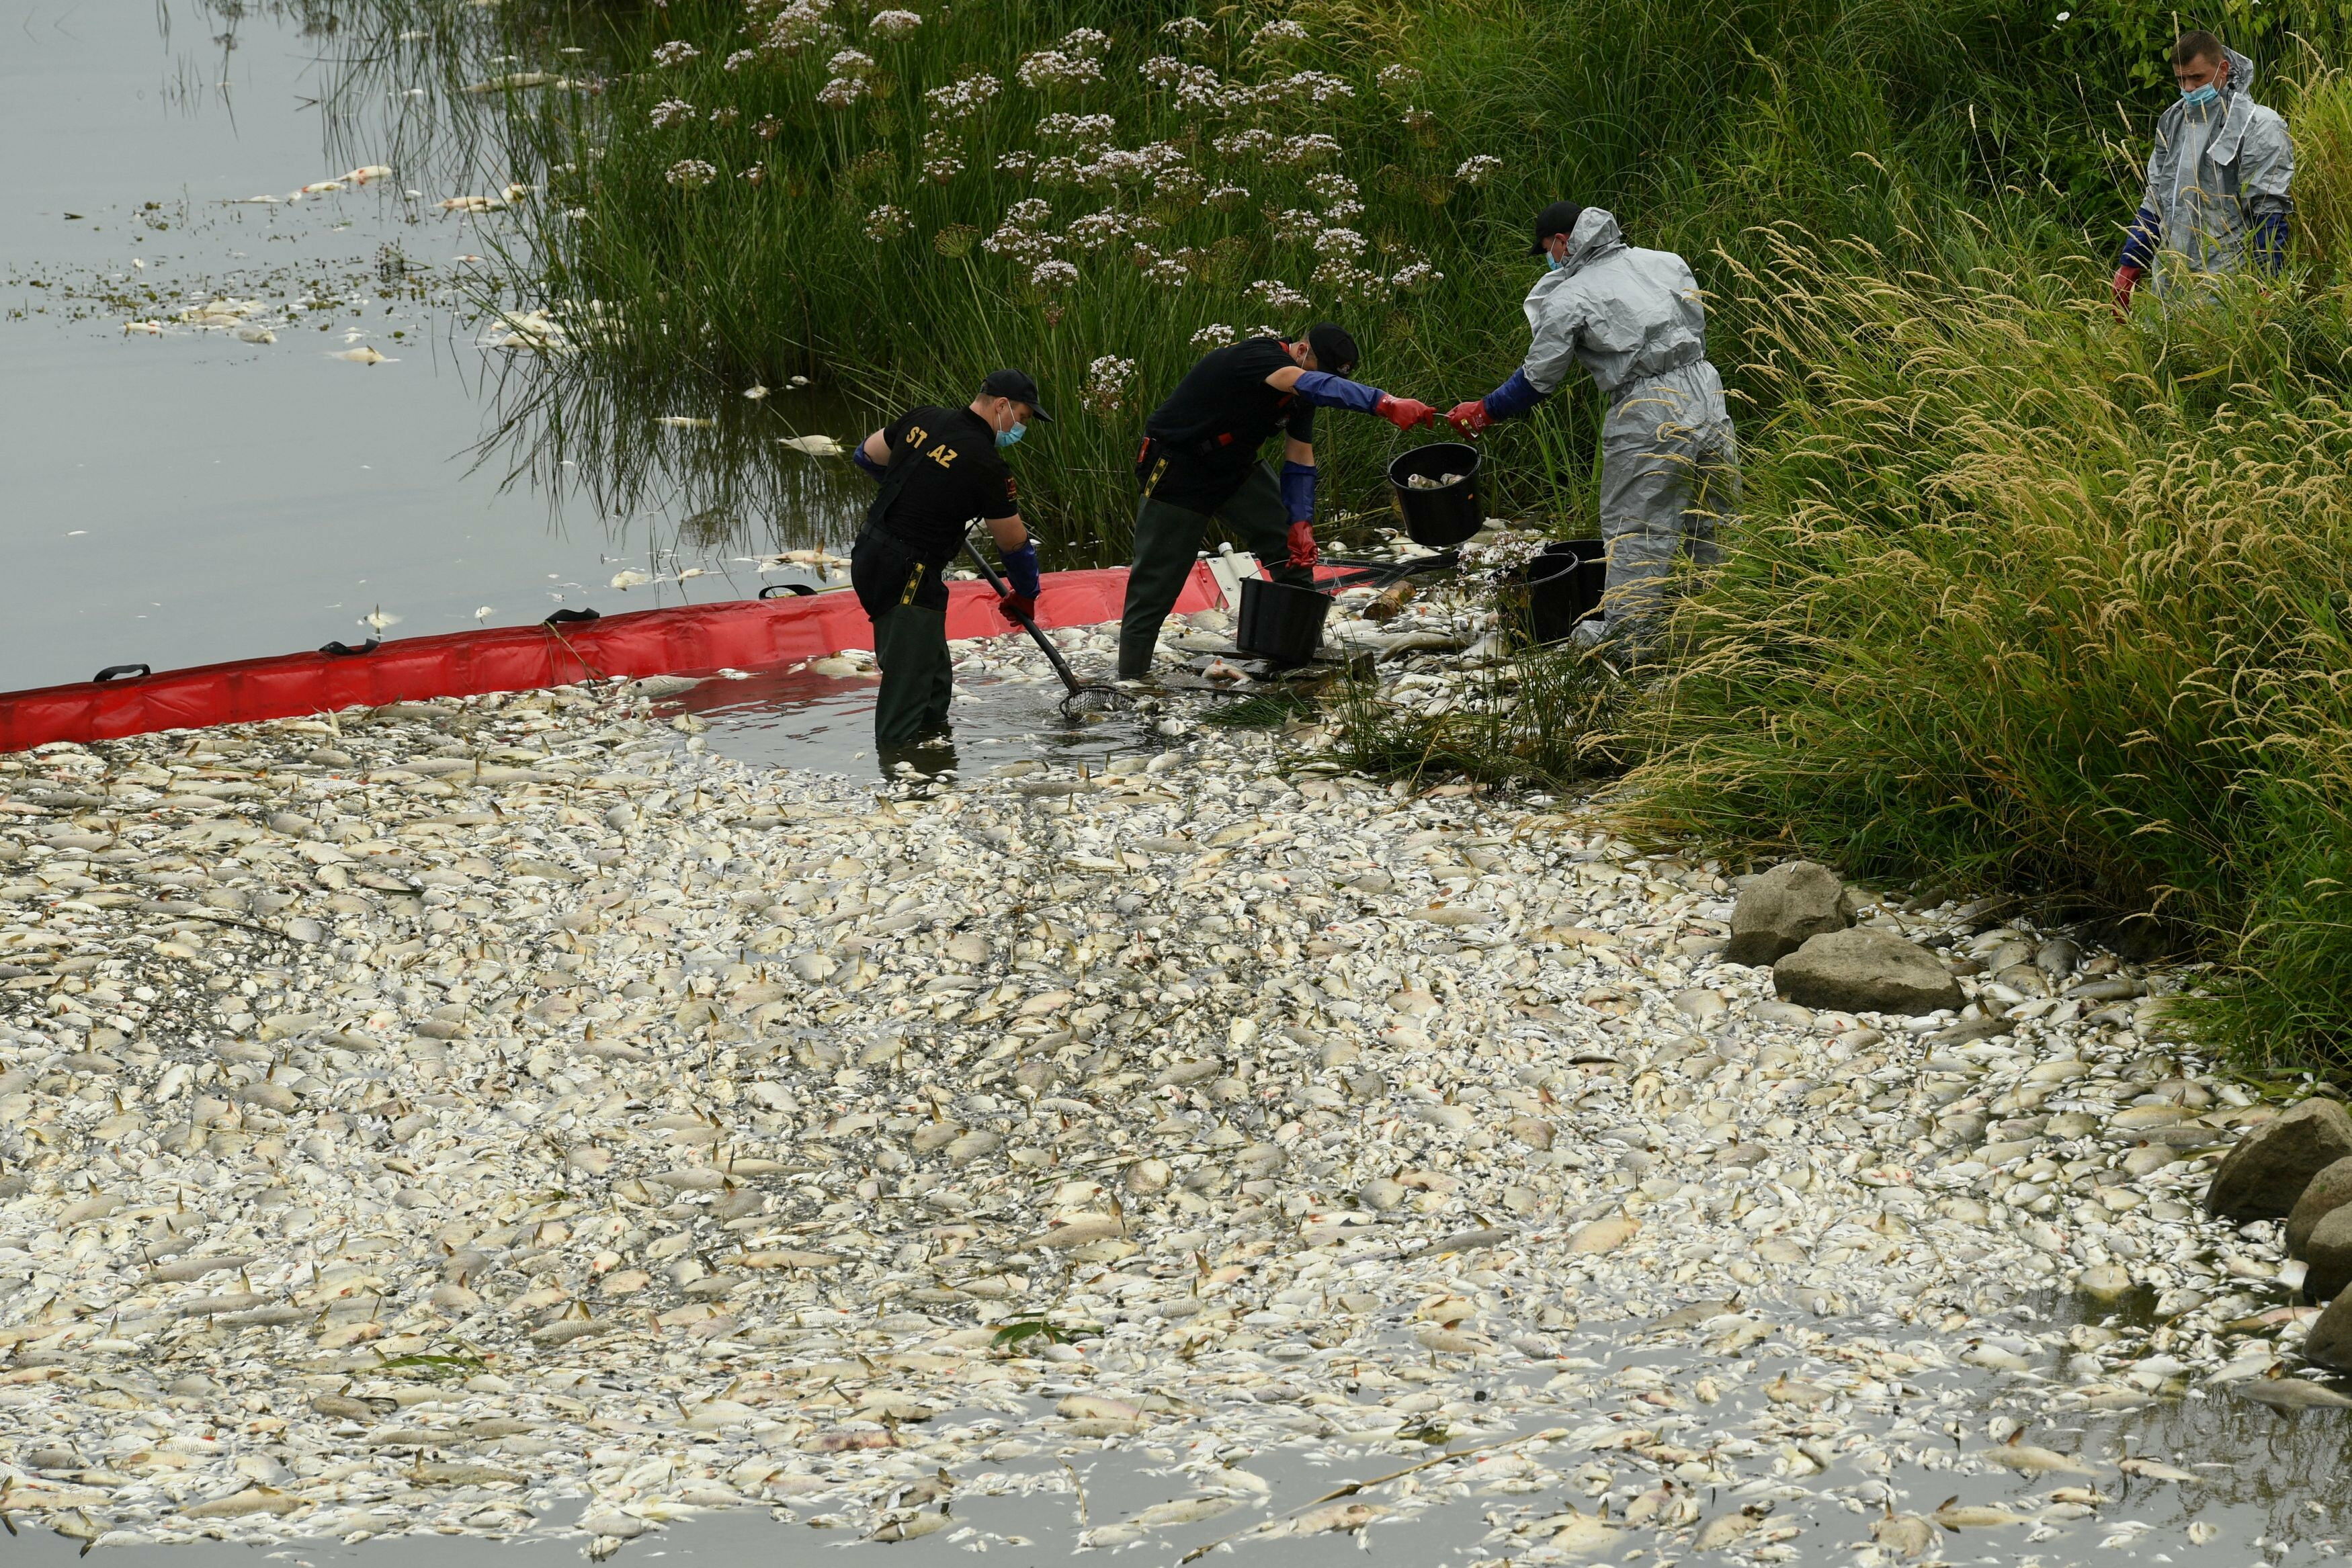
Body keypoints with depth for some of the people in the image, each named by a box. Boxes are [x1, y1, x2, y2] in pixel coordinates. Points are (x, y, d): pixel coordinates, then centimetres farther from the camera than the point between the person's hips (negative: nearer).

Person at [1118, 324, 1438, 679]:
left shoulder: (1300, 397, -3)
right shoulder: (1257, 357, -30)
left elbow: (1300, 462, 2)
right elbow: (1316, 386, -47)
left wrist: (1301, 523, -11)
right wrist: (1385, 404, -58)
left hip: (1236, 467, 8)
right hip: (1177, 467, -8)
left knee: (1296, 549, -2)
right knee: (1156, 583, -6)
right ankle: (1131, 677, 1)